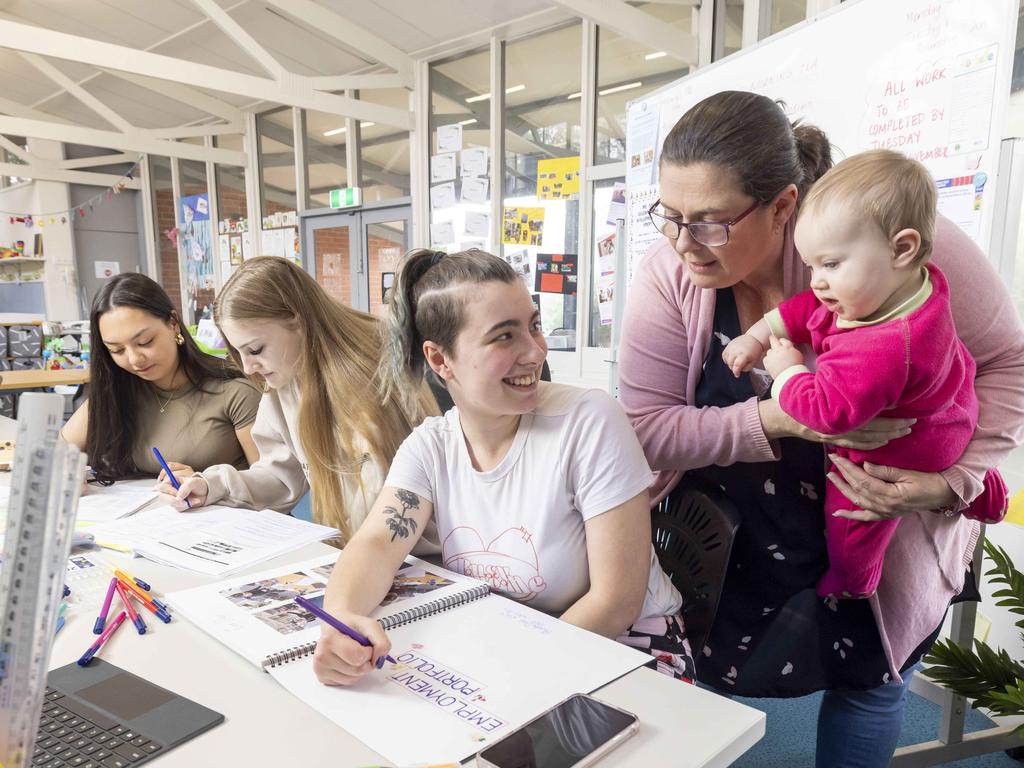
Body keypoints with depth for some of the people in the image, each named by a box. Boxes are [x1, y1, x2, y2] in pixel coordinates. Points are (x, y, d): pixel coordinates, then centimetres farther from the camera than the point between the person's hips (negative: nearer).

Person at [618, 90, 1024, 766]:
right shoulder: (668, 273, -21)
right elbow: (648, 427, -20)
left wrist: (952, 482, -24)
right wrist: (776, 419, -34)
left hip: (879, 543, 0)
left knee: (870, 680, 18)